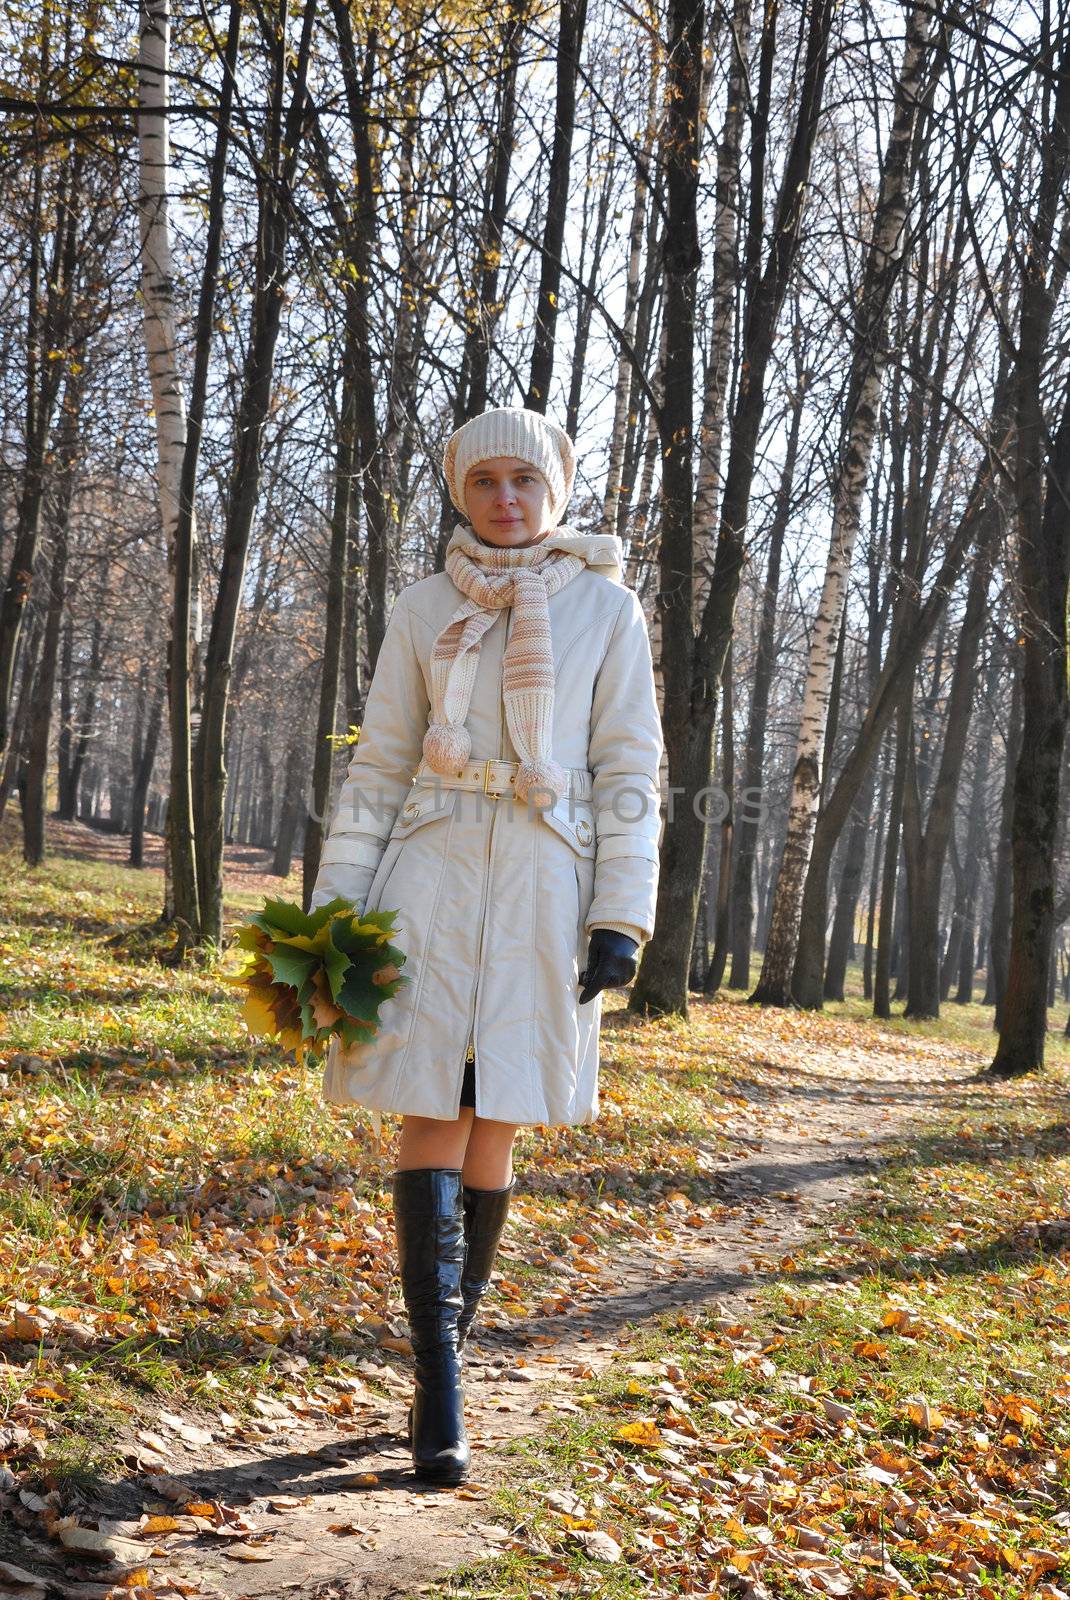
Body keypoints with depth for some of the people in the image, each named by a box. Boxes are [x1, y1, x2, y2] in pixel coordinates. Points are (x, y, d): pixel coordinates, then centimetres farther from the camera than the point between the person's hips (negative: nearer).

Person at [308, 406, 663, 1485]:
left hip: (545, 892, 0)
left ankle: (441, 1364, 23)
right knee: (433, 1122, -7)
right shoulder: (424, 609, 8)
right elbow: (379, 767, 8)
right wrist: (335, 908, 1)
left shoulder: (608, 608, 4)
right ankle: (440, 1398, -5)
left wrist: (623, 914, -6)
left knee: (493, 1130, 6)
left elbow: (628, 770, 2)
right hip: (431, 879, 1)